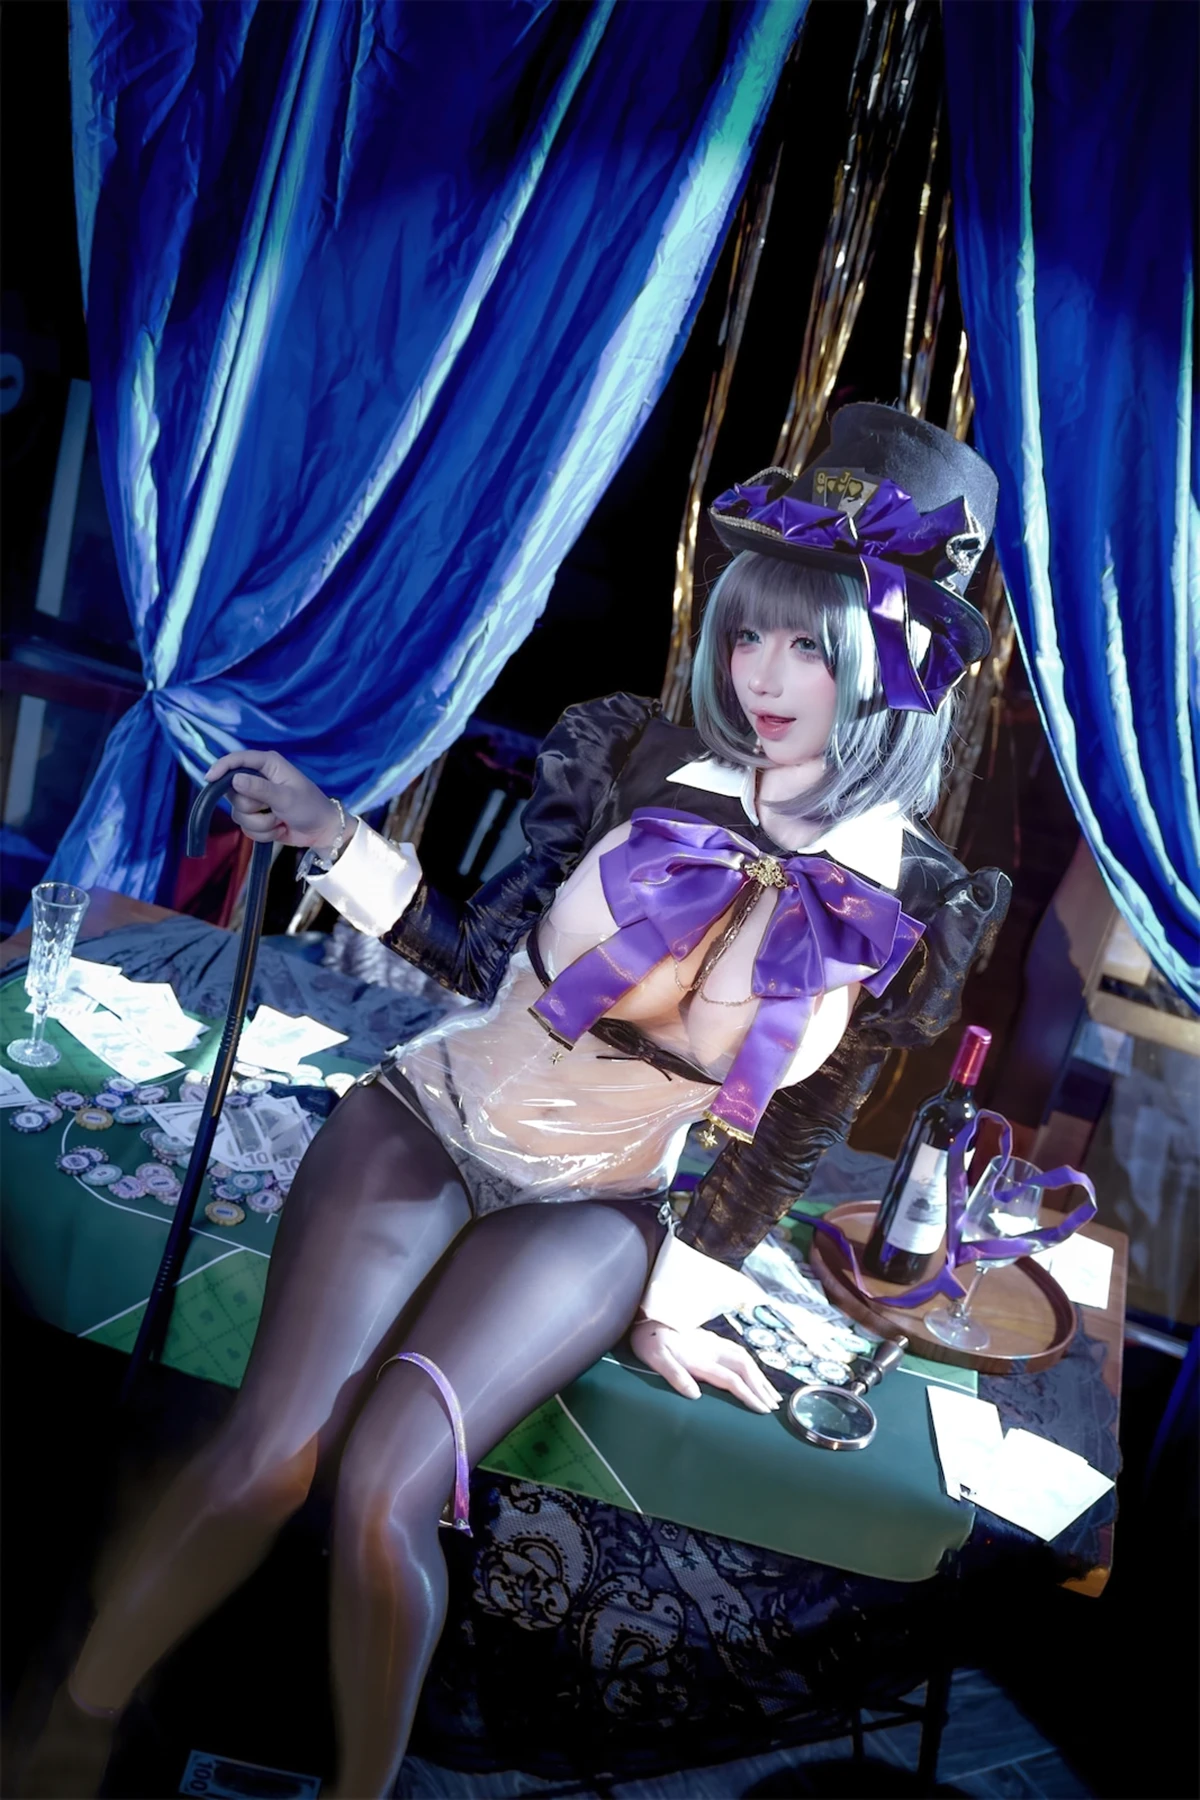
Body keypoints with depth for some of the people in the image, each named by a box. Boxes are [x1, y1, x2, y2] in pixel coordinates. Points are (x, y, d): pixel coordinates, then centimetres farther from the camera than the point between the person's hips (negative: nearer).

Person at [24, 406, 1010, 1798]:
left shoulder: (925, 910, -9)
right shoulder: (631, 757, -10)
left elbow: (797, 1135, 1)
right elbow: (487, 955, 2)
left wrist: (676, 1305, 7)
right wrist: (336, 842, -9)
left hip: (591, 1215, 0)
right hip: (427, 1122, 1)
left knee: (386, 1493, -20)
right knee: (268, 1452, -16)